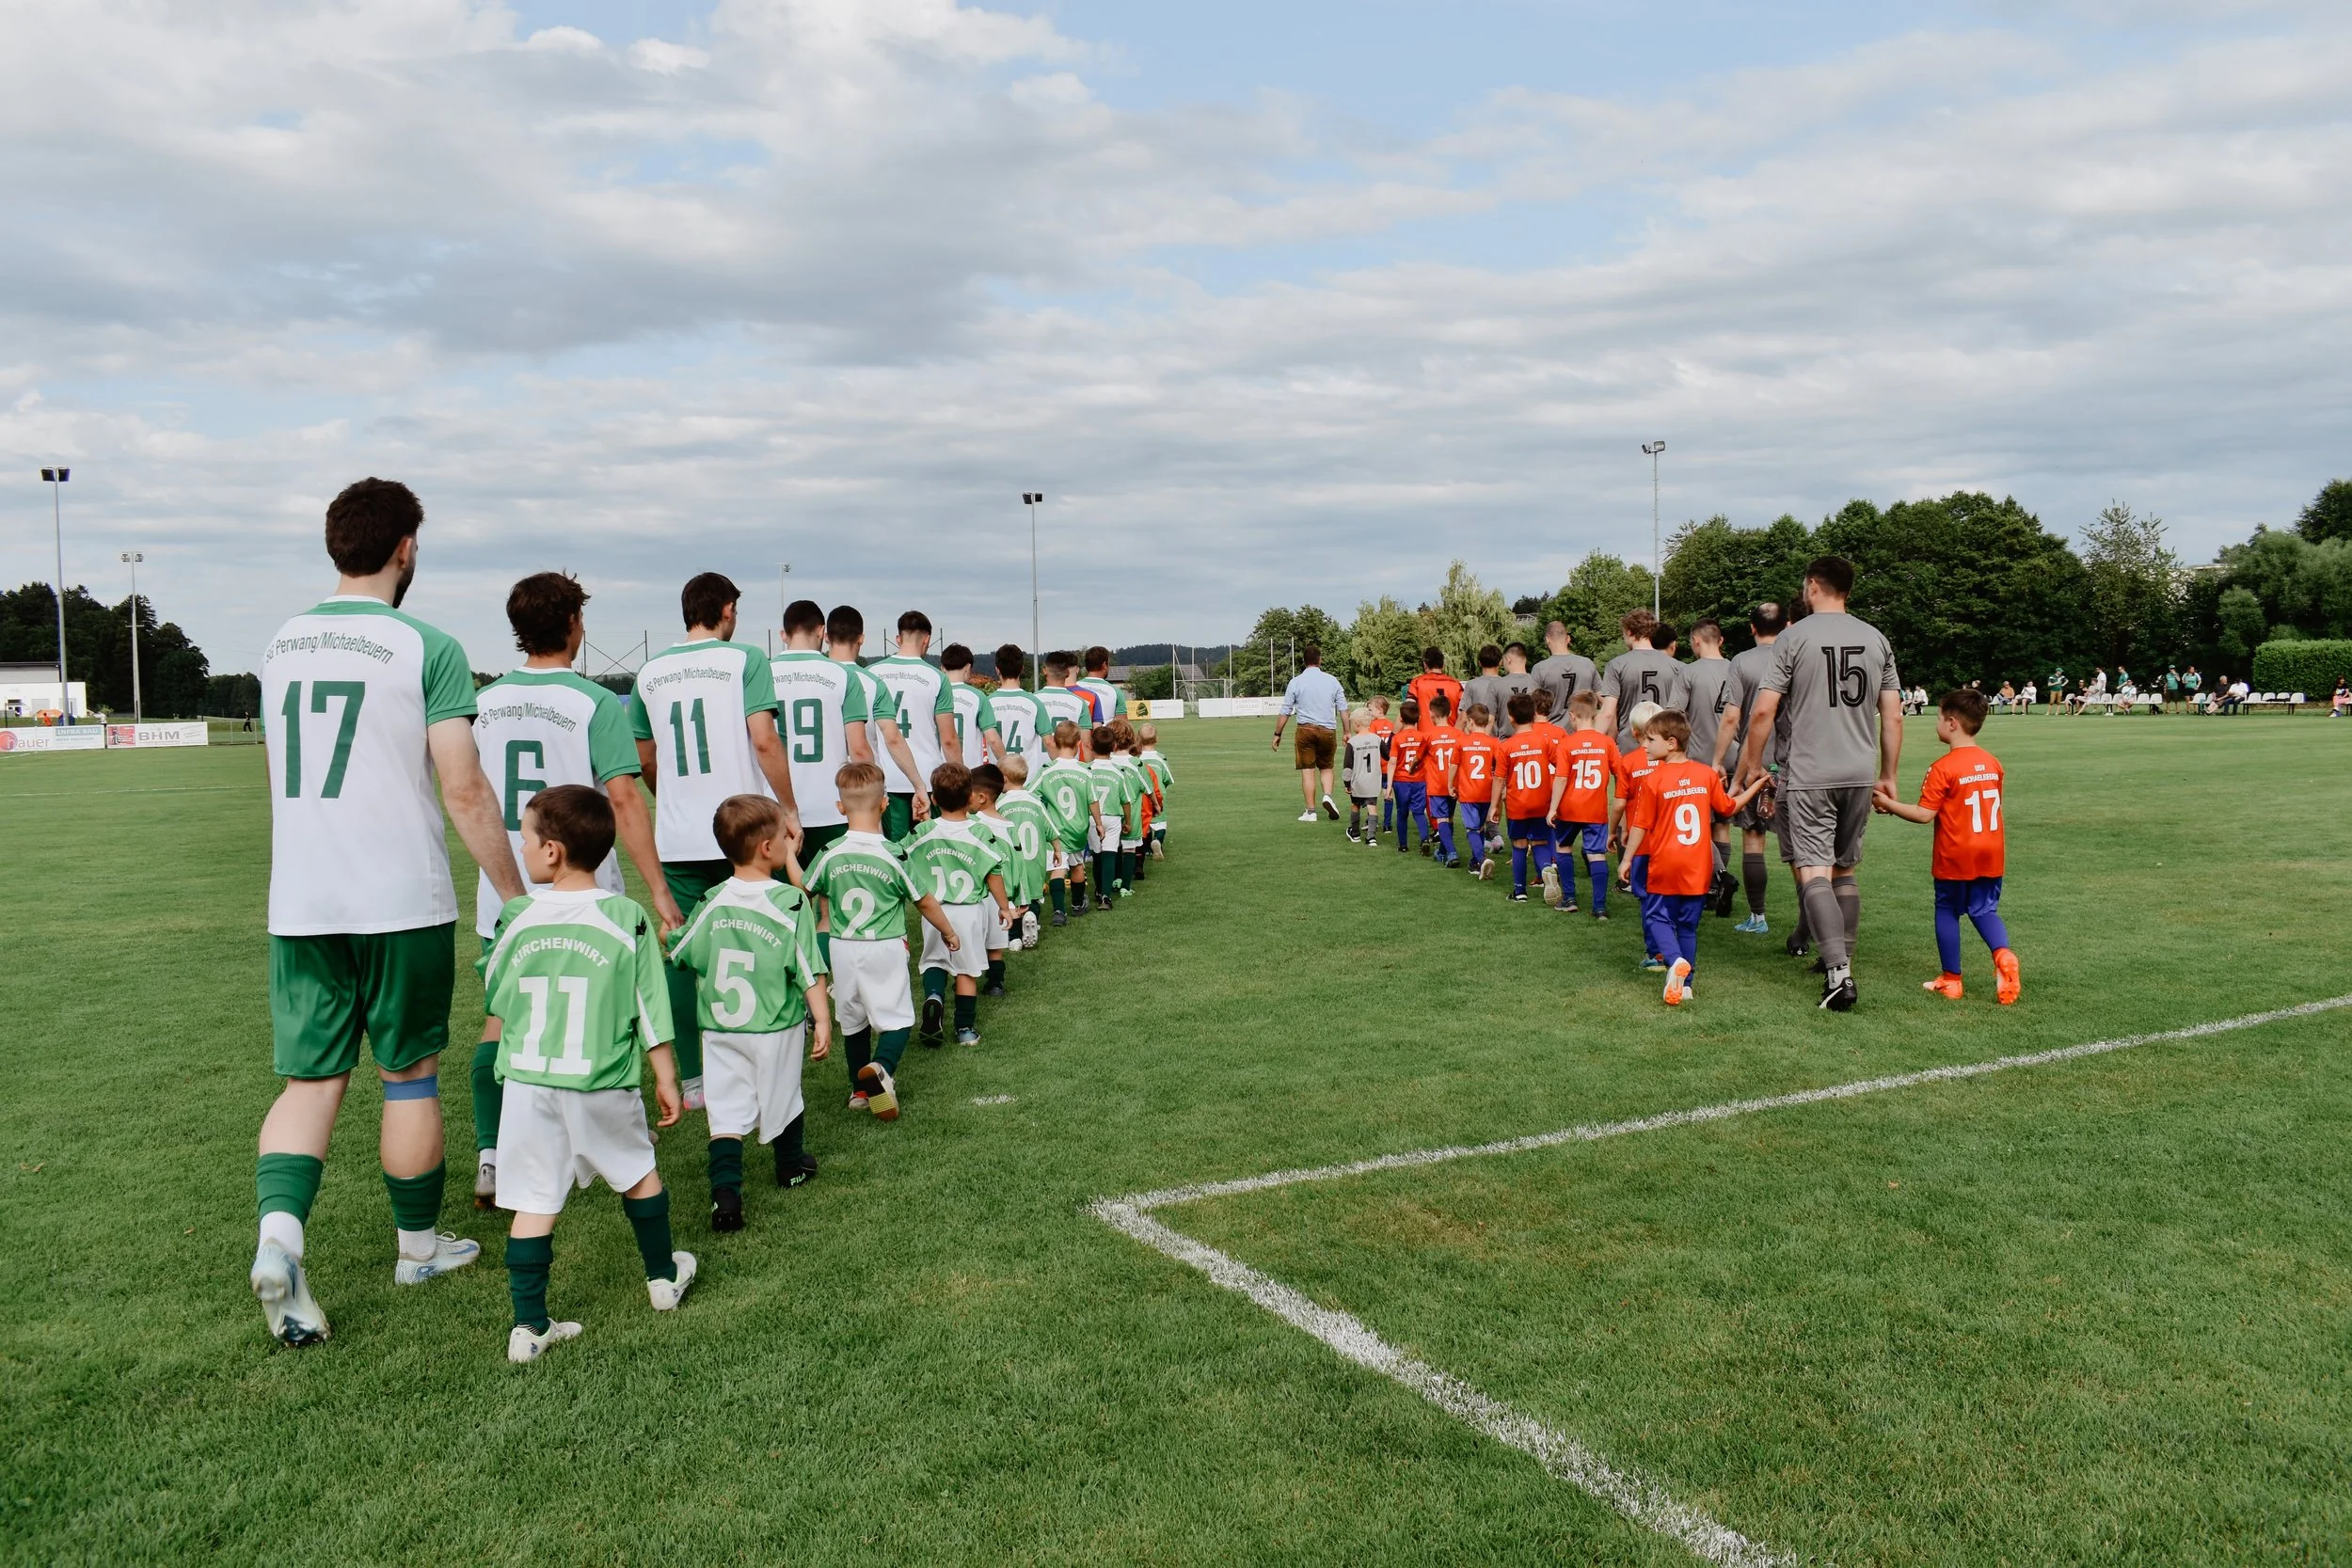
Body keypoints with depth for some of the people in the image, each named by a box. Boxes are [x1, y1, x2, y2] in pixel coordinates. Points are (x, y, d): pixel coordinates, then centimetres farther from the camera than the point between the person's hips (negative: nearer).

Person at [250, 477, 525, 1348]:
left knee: (310, 1077, 9)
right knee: (409, 1073, 10)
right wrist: (513, 892, -4)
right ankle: (419, 1246, 25)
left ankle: (278, 1229, -13)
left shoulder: (280, 647, 9)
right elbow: (465, 790, -13)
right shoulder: (426, 648, -10)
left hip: (299, 906, 4)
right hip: (403, 902, -4)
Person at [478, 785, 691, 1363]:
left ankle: (529, 1324, 7)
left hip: (527, 1083, 1)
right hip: (602, 1085, 0)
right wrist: (667, 1080, 6)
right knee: (638, 1172, 21)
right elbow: (651, 1012, -3)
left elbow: (492, 996, 10)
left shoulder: (518, 919, -3)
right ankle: (664, 1276, 36)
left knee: (534, 1201, 6)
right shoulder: (627, 919, -7)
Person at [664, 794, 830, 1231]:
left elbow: (679, 954, 9)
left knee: (726, 1113, 4)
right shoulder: (790, 902, -15)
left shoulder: (712, 902, -3)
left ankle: (725, 1194, -11)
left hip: (719, 1028, 2)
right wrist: (823, 1020, -10)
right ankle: (792, 1166, 41)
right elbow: (809, 971, -15)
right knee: (783, 1097, 19)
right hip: (776, 1029, -2)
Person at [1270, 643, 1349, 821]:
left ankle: (1310, 811, 4)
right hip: (1328, 730, 2)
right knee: (1326, 767, 17)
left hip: (1306, 729, -2)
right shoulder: (1332, 680, 4)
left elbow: (1285, 712, 0)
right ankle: (1327, 795, -8)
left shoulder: (1296, 682, -1)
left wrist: (1277, 734, 8)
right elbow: (1343, 709, 4)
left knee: (1308, 770, 3)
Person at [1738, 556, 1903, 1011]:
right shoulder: (1875, 639, 7)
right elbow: (1893, 716, 8)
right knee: (1844, 869, 17)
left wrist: (1753, 763, 3)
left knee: (1814, 871, -8)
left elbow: (1763, 711, -10)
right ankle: (1843, 960, 26)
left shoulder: (1794, 637, -6)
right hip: (1859, 774, 5)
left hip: (1808, 775, -5)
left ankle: (1838, 970, -21)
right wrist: (1888, 776, 17)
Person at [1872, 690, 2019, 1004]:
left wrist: (1888, 804, -8)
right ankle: (2004, 956, -12)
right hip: (1991, 854, 5)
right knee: (1985, 910, 14)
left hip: (1954, 858, -5)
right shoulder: (1992, 763, 5)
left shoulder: (1943, 768, -16)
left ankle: (1951, 979, 15)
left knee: (1947, 911, 9)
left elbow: (1925, 814, -17)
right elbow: (1989, 805, 14)